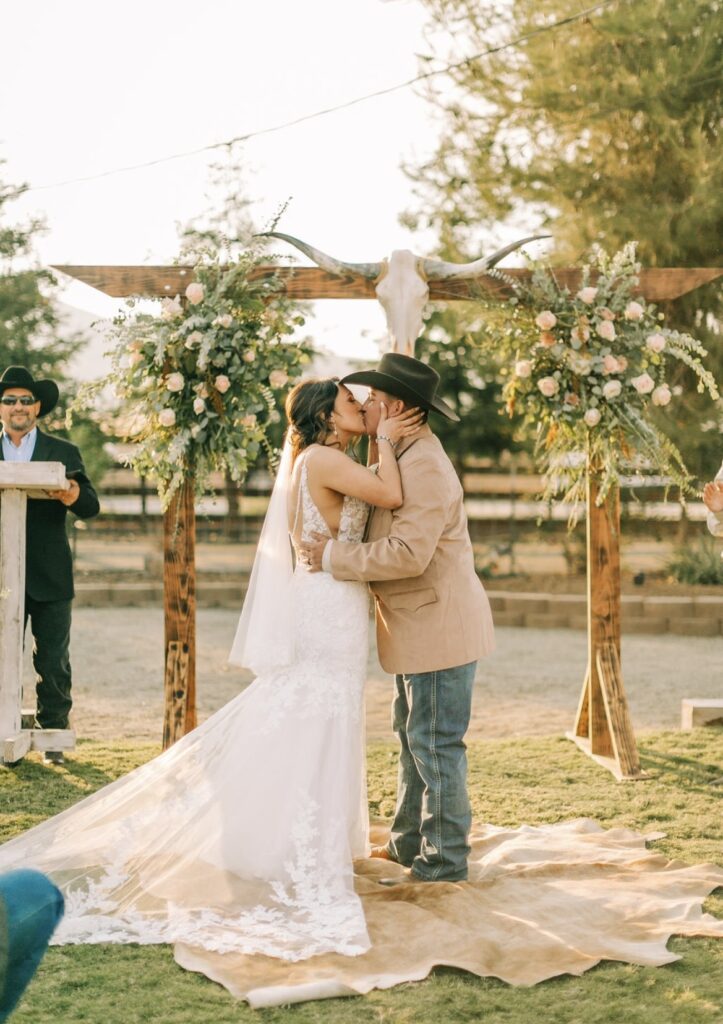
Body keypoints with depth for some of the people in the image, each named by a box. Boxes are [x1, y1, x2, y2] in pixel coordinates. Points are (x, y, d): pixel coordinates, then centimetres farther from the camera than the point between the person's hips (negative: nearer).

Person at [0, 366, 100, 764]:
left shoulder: (64, 453, 7)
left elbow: (91, 507, -3)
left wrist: (74, 497, -26)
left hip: (49, 577, -1)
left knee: (53, 661, 2)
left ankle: (53, 736, 11)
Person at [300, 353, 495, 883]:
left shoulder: (425, 466, -21)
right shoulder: (401, 456, 13)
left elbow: (407, 554, -30)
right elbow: (386, 535, 26)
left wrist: (334, 555, -21)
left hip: (440, 627, -11)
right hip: (419, 626, 11)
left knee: (435, 745, -3)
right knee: (413, 737, 20)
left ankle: (444, 863, 7)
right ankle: (410, 843, 32)